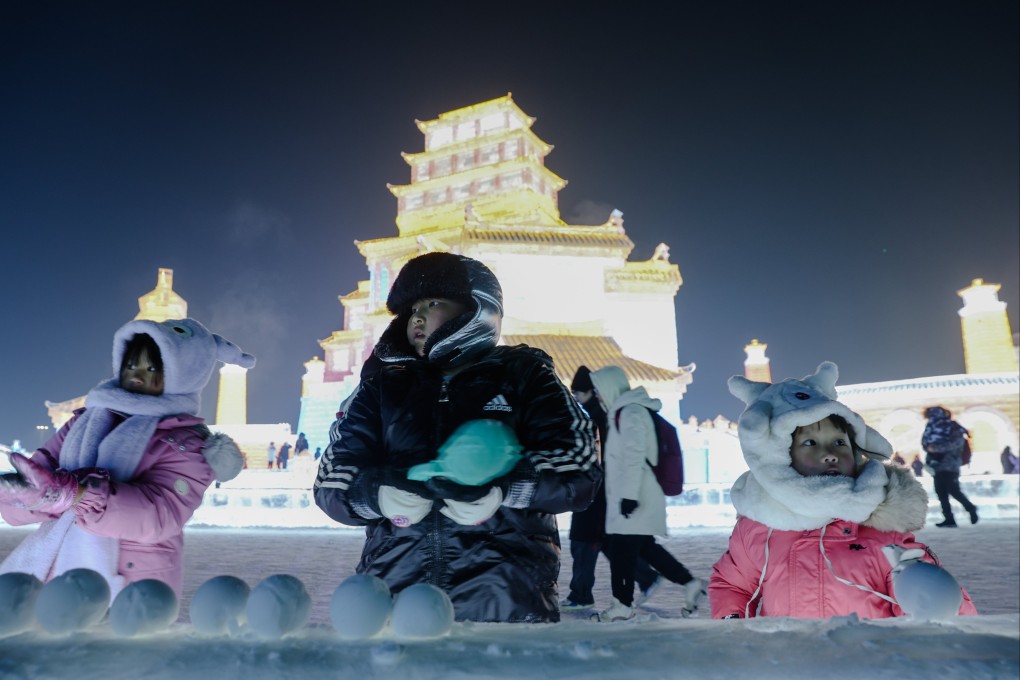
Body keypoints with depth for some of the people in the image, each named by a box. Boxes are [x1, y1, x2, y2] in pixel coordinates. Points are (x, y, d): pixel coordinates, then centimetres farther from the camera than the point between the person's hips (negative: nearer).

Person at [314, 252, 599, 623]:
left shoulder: (523, 375, 8)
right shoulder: (382, 383, 16)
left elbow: (577, 470, -2)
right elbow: (332, 479, 10)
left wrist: (502, 491, -18)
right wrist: (379, 495, -11)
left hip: (502, 585, -2)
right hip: (396, 580, 2)